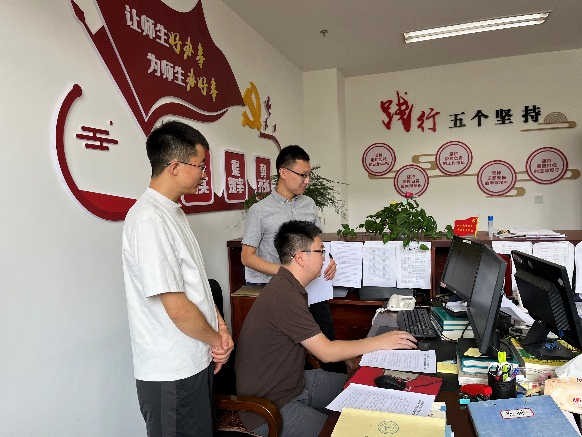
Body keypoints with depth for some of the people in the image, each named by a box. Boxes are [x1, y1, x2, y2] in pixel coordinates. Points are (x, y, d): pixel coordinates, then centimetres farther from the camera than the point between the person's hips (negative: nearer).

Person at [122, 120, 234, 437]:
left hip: (195, 362, 9)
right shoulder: (150, 221, -24)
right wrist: (216, 339, -8)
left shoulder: (172, 212, 8)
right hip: (171, 375, -9)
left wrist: (220, 327, 3)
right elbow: (177, 307, -25)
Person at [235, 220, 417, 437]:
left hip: (295, 382, 10)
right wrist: (379, 342, -12)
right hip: (269, 409, -9)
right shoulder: (284, 296, -28)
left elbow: (317, 344, 7)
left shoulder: (288, 286, 4)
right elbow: (326, 352, -22)